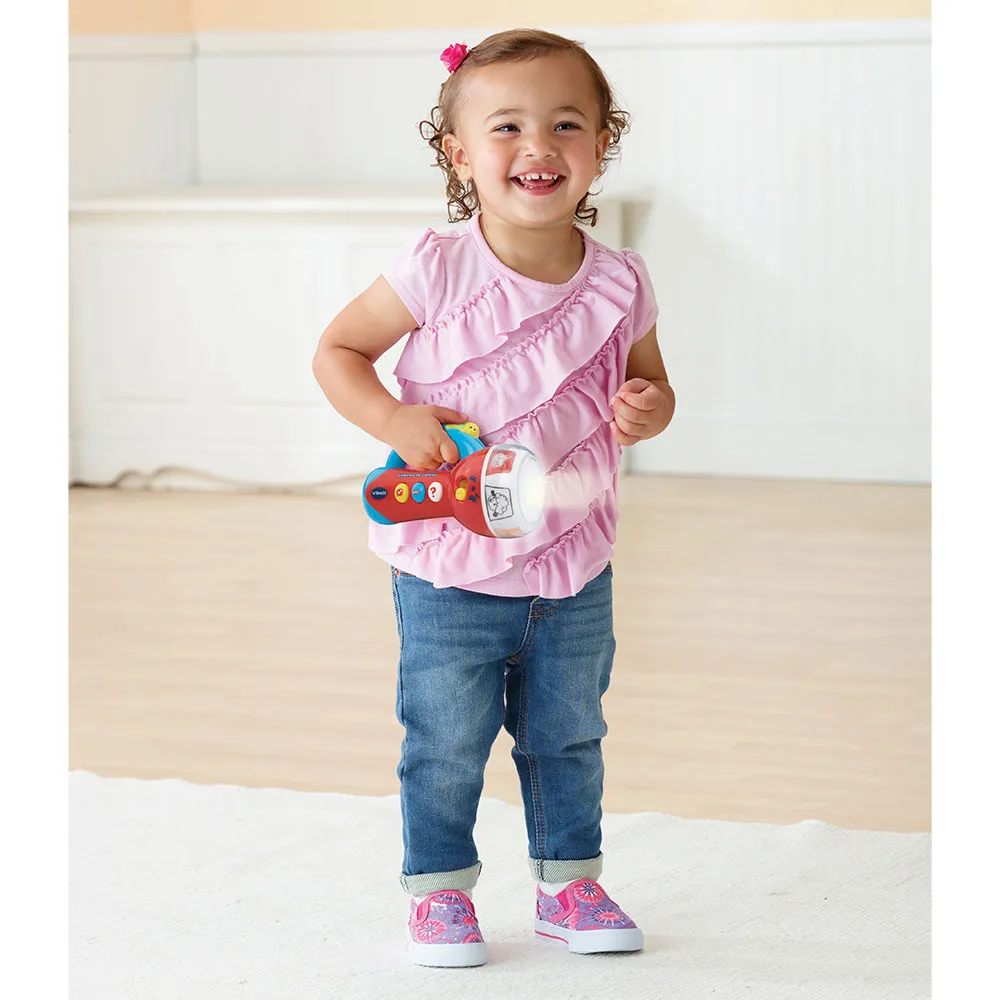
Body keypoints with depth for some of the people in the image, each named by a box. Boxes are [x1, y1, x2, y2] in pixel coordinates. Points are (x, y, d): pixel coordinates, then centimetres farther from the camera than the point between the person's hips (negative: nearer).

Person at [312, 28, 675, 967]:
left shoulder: (617, 283, -5)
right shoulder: (437, 271, -14)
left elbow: (649, 383, 11)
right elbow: (336, 350, -5)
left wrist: (648, 408, -12)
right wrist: (394, 420, -21)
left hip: (574, 571, 3)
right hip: (450, 571, -3)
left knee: (568, 738, 16)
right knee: (444, 744, 6)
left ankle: (569, 882, 34)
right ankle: (438, 889, 24)